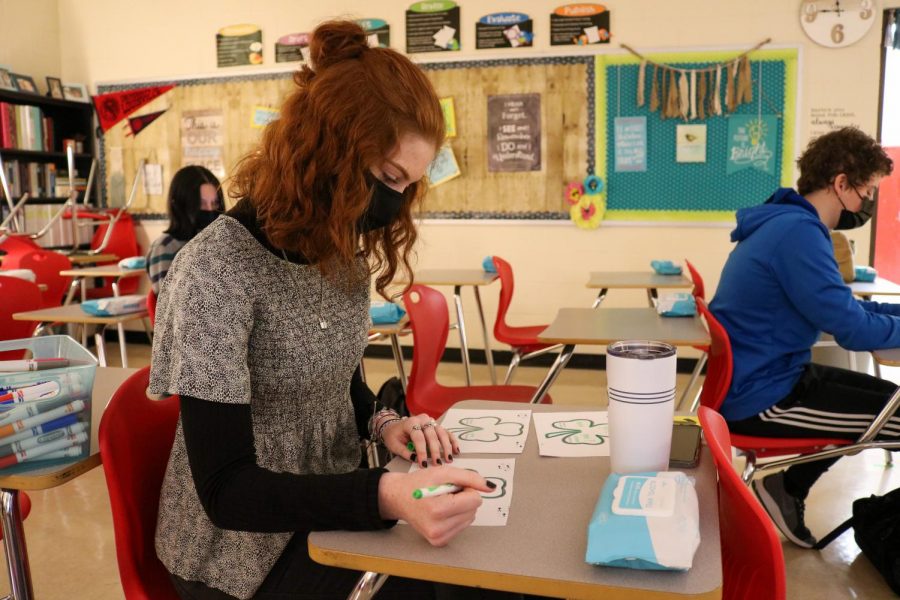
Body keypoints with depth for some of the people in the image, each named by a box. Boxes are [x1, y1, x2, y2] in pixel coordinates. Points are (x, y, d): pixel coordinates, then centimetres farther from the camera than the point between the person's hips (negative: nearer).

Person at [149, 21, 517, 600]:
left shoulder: (345, 253, -2)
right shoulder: (217, 268, -24)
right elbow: (226, 489, -25)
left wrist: (382, 422, -10)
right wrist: (386, 495, -39)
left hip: (332, 503, 6)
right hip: (245, 545, -5)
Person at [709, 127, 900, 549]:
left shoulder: (789, 223, 11)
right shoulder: (798, 231, -22)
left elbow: (840, 307, 21)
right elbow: (852, 329, -22)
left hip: (760, 382, 11)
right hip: (760, 399, -10)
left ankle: (788, 488, 22)